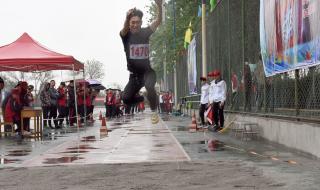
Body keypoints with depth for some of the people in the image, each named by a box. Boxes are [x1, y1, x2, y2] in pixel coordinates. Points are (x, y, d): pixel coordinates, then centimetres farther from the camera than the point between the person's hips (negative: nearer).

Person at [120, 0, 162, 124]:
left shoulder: (145, 32, -4)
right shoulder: (126, 35, -6)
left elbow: (158, 21, -13)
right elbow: (125, 28, -29)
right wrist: (127, 18, -53)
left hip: (148, 71, -2)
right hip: (134, 74, 2)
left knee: (149, 87, -33)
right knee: (126, 99, -6)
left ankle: (154, 112, -10)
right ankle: (142, 99, 28)